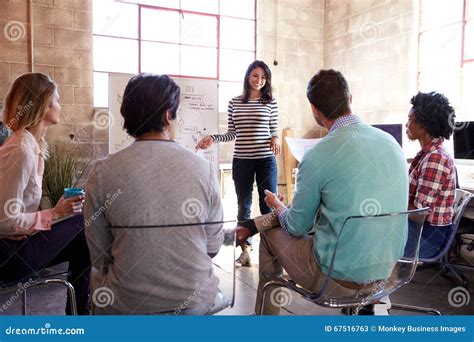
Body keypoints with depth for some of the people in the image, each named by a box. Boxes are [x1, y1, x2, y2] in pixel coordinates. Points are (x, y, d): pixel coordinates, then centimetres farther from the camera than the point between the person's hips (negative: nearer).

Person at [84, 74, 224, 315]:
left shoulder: (102, 173, -13)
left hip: (126, 304, 0)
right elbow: (213, 247, -1)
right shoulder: (205, 169, -11)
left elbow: (99, 257, -5)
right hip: (195, 303, 1)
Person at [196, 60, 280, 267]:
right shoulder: (234, 103, 6)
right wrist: (212, 138, -4)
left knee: (268, 205, 2)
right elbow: (232, 134, 9)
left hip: (266, 160, -1)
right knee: (243, 206, 9)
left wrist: (275, 139, -14)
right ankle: (245, 249, 20)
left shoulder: (270, 102, 4)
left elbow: (274, 131, 7)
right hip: (241, 161, 2)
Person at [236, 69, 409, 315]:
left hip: (341, 278, -6)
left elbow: (297, 227, -7)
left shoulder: (317, 157, -20)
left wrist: (277, 205, 15)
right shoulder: (391, 141, -1)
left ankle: (266, 313, 32)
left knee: (271, 231, 15)